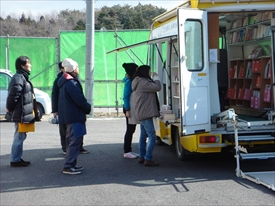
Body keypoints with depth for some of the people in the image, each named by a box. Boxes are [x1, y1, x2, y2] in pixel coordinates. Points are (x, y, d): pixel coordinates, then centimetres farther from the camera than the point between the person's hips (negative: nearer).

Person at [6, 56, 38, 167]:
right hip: (21, 114, -10)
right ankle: (15, 160, 2)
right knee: (19, 137, -4)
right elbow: (13, 95, -22)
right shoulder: (18, 78, -17)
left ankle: (18, 158, 23)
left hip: (24, 115, 10)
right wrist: (10, 108, -10)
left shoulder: (23, 78, 17)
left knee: (20, 137, 15)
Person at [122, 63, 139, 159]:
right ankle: (127, 151, 3)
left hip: (133, 108, 9)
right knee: (130, 130, -4)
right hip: (130, 108, -9)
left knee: (131, 130, 12)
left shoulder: (132, 81, 12)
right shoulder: (128, 82, -14)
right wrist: (127, 110, -19)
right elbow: (126, 96, -16)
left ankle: (129, 150, 19)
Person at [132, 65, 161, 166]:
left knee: (143, 136, 16)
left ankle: (141, 157, 22)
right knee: (152, 137, -11)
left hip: (141, 114, 11)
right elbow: (157, 87, -18)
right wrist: (156, 78, -5)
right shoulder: (142, 82, -16)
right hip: (146, 114, -11)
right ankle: (148, 159, -12)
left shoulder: (139, 82, 17)